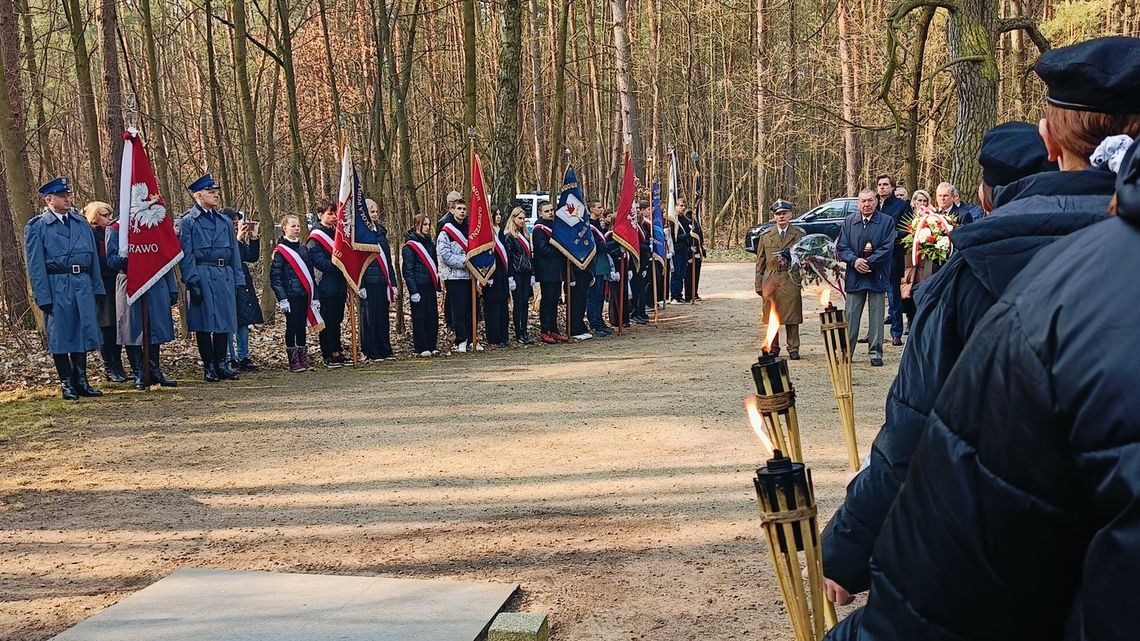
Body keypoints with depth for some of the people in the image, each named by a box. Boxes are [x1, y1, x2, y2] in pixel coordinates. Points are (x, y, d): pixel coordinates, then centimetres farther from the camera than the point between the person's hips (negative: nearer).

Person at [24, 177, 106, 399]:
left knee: (83, 332, 7)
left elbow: (93, 257, 14)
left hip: (83, 285, 4)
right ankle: (66, 384, 11)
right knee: (60, 336, 2)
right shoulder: (36, 227, -1)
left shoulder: (81, 223, 13)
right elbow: (36, 265, -5)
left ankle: (81, 381, 16)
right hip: (57, 287, -4)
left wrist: (97, 288, 8)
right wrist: (43, 296, -11)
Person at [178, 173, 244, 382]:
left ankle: (221, 364, 17)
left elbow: (234, 252, 16)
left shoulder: (225, 221, 15)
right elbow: (186, 255, -7)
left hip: (225, 277, 5)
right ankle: (209, 367, 7)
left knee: (225, 321, 7)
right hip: (202, 277, -5)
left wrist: (238, 279, 10)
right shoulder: (187, 222, -2)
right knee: (204, 324, 0)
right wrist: (192, 281, -14)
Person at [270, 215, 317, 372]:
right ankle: (293, 362, 6)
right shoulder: (279, 251, -6)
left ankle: (303, 360, 17)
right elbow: (275, 277, -10)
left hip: (304, 295, 6)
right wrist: (282, 299, -17)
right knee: (292, 327, 0)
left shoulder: (304, 249, 13)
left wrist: (314, 296, 11)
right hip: (290, 296, -6)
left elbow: (310, 274, 16)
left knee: (302, 327, 10)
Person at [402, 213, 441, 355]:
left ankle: (432, 346, 13)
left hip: (430, 287, 6)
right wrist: (413, 291, -16)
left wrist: (437, 287, 14)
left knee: (433, 316, 6)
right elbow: (407, 270, -11)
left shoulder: (430, 243, 14)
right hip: (418, 287, -6)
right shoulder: (410, 246, -7)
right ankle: (421, 348, 3)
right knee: (419, 317, -1)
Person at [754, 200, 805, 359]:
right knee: (771, 316, 3)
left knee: (792, 316, 0)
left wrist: (791, 256, -12)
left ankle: (793, 349, 9)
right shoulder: (765, 235, 10)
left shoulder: (799, 234, 5)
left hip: (791, 280, -1)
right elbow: (760, 262, 11)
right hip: (770, 280, 2)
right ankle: (773, 348, 14)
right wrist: (759, 285, 6)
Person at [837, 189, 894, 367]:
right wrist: (854, 260, -13)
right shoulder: (849, 221, 7)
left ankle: (876, 352, 10)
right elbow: (841, 247, 4)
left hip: (877, 276, -2)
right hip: (854, 276, 2)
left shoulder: (887, 222, 0)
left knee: (876, 316, 3)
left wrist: (868, 262, -14)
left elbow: (887, 248, -6)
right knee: (851, 316, 3)